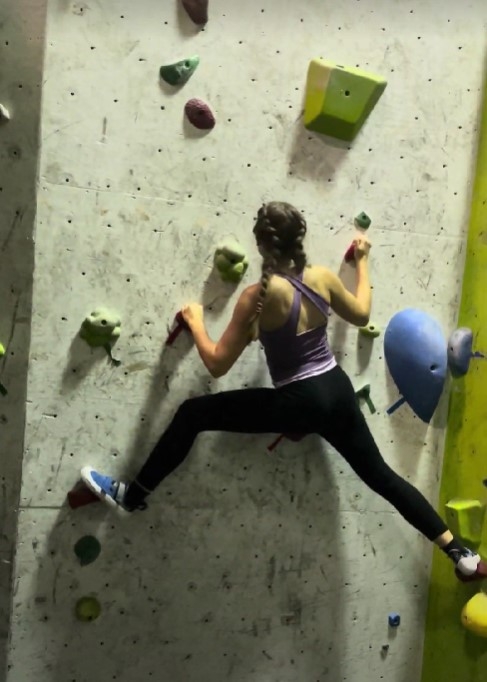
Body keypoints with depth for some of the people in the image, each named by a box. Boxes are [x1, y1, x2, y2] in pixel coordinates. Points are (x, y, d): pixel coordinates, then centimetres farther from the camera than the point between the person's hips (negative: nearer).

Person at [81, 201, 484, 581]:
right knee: (380, 474, 21)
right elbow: (361, 315, 18)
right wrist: (363, 261, 29)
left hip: (299, 403, -6)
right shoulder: (322, 277, -3)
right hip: (338, 393, 6)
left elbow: (217, 364, -13)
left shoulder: (259, 295, -17)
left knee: (192, 414, 2)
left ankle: (132, 495, 10)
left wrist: (195, 321, 4)